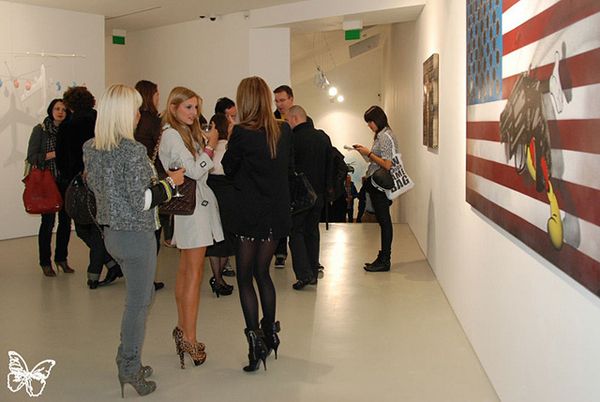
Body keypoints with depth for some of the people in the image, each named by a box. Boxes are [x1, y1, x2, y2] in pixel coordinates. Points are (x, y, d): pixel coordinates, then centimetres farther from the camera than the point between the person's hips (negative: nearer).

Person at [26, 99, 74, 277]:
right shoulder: (40, 130, -3)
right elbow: (32, 157, -8)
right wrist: (54, 153, -16)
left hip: (66, 182, 4)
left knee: (66, 220, 5)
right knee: (48, 222, -3)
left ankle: (61, 258, 21)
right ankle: (45, 262, 11)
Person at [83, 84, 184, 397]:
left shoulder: (91, 148, 2)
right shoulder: (133, 150, -21)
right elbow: (141, 201, -22)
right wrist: (171, 183, -9)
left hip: (111, 232, 8)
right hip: (136, 234, -8)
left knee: (140, 295, 22)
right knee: (138, 301, 6)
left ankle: (127, 359, 30)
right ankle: (130, 370, 16)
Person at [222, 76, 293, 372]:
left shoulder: (242, 133, -14)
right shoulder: (284, 131, 1)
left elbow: (228, 168, -1)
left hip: (250, 214, -5)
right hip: (277, 213, 5)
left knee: (245, 278, 3)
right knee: (262, 272, 18)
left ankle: (255, 340, -3)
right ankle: (270, 334, 24)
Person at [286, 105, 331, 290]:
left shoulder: (294, 138, -14)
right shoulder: (323, 137, 6)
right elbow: (330, 164, 11)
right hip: (319, 194, 6)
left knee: (296, 232, 2)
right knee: (312, 231, 15)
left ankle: (303, 273, -8)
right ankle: (314, 272, 17)